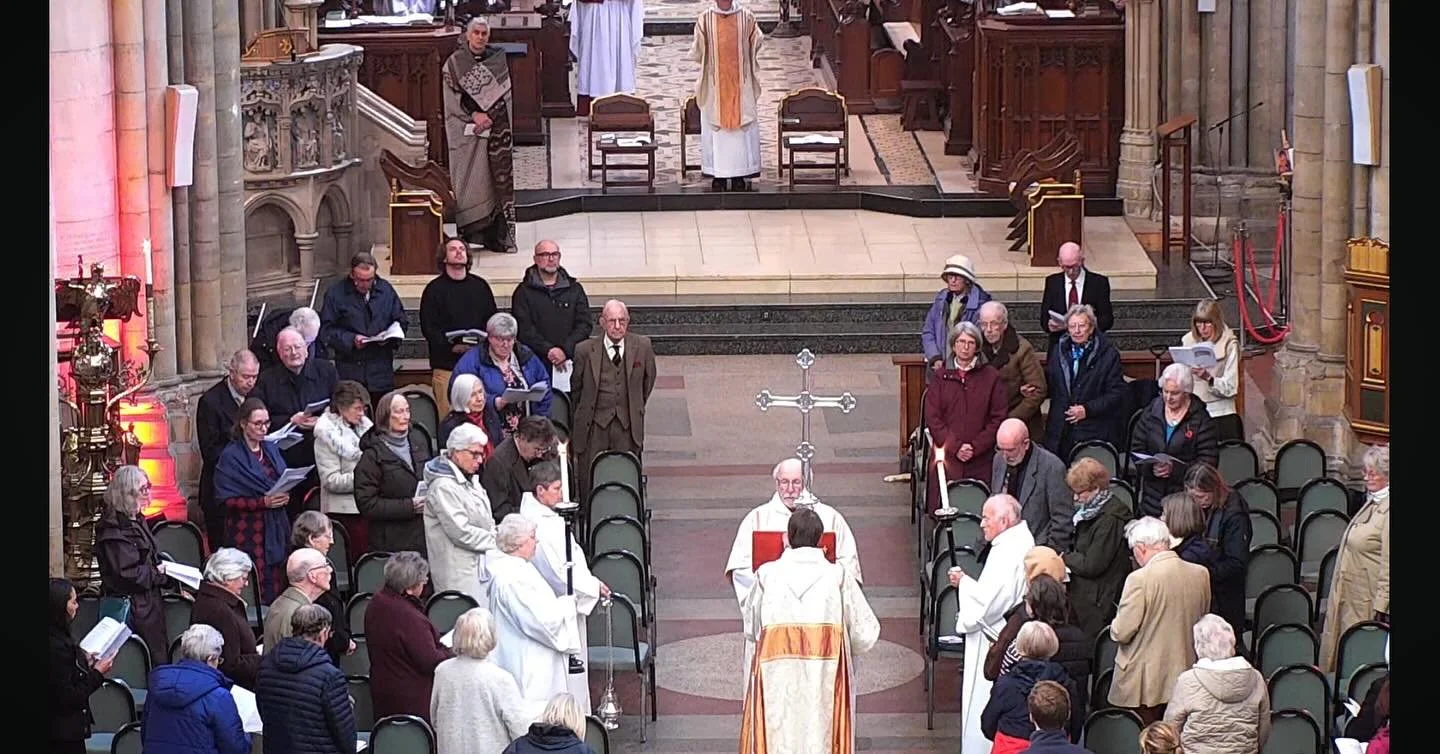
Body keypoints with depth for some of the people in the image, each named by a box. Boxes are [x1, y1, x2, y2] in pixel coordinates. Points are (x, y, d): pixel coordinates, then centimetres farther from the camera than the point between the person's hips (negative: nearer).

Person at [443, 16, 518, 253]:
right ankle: (473, 232, 0)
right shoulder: (454, 63, 1)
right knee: (471, 179, -4)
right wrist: (474, 115, -14)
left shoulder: (497, 59, 7)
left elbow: (504, 94, 7)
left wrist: (489, 117, -7)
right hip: (466, 130, -2)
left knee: (500, 177, -4)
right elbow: (453, 98, -3)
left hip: (496, 127, 2)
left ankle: (501, 235, -3)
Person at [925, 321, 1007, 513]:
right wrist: (955, 447, -9)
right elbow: (932, 418, 3)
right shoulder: (941, 378, 9)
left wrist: (975, 447, -9)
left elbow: (998, 418, 2)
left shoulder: (991, 377, 6)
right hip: (947, 457, 1)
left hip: (980, 460, -1)